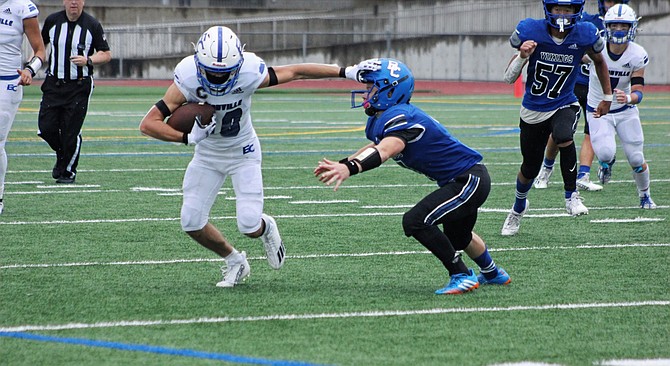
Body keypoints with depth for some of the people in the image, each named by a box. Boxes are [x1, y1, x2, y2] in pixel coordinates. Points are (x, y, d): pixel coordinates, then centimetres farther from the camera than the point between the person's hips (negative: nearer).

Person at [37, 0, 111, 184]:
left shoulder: (92, 25, -5)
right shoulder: (52, 21, 3)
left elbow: (106, 54, -1)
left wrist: (88, 60, -18)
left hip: (79, 87, -3)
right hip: (54, 84, 3)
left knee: (71, 132, -4)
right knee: (46, 128, -2)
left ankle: (68, 171, 16)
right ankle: (62, 155, 28)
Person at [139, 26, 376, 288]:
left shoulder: (249, 74, -28)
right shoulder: (188, 80, -27)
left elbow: (296, 72, -12)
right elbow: (148, 124, -28)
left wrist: (346, 72, -7)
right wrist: (188, 137, -42)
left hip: (243, 153, -2)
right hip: (208, 153, 2)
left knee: (249, 225, -13)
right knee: (191, 222, -6)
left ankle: (266, 228, 27)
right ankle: (233, 261, 21)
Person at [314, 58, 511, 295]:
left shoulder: (399, 117, -26)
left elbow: (386, 151, -44)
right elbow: (376, 148, 22)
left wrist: (349, 168, -58)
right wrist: (341, 164, 8)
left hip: (470, 180, -11)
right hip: (466, 180, 11)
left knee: (416, 221, -22)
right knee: (457, 237, 31)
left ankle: (462, 276, -9)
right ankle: (492, 274, 57)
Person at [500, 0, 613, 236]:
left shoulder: (585, 35, -14)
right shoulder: (530, 32, -17)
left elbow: (599, 61, 10)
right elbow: (509, 79, -13)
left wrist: (607, 97, 17)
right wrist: (522, 57, -32)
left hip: (564, 105, -1)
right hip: (533, 110, 1)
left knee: (564, 138, -36)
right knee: (530, 170, 13)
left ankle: (571, 195, -16)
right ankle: (518, 208, 46)